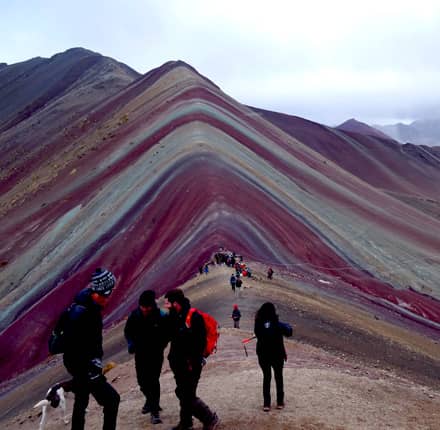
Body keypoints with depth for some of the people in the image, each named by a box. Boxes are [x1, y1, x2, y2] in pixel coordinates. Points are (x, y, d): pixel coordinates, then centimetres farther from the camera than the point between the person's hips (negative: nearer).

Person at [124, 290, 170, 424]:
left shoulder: (161, 317, -18)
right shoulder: (135, 315, -10)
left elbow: (167, 334, -6)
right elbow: (128, 331, 5)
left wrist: (159, 347, -17)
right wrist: (131, 343, -10)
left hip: (155, 354, -4)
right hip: (140, 353, 4)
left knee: (153, 381, -9)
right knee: (142, 380, 15)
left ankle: (155, 411, 2)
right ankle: (150, 400, 42)